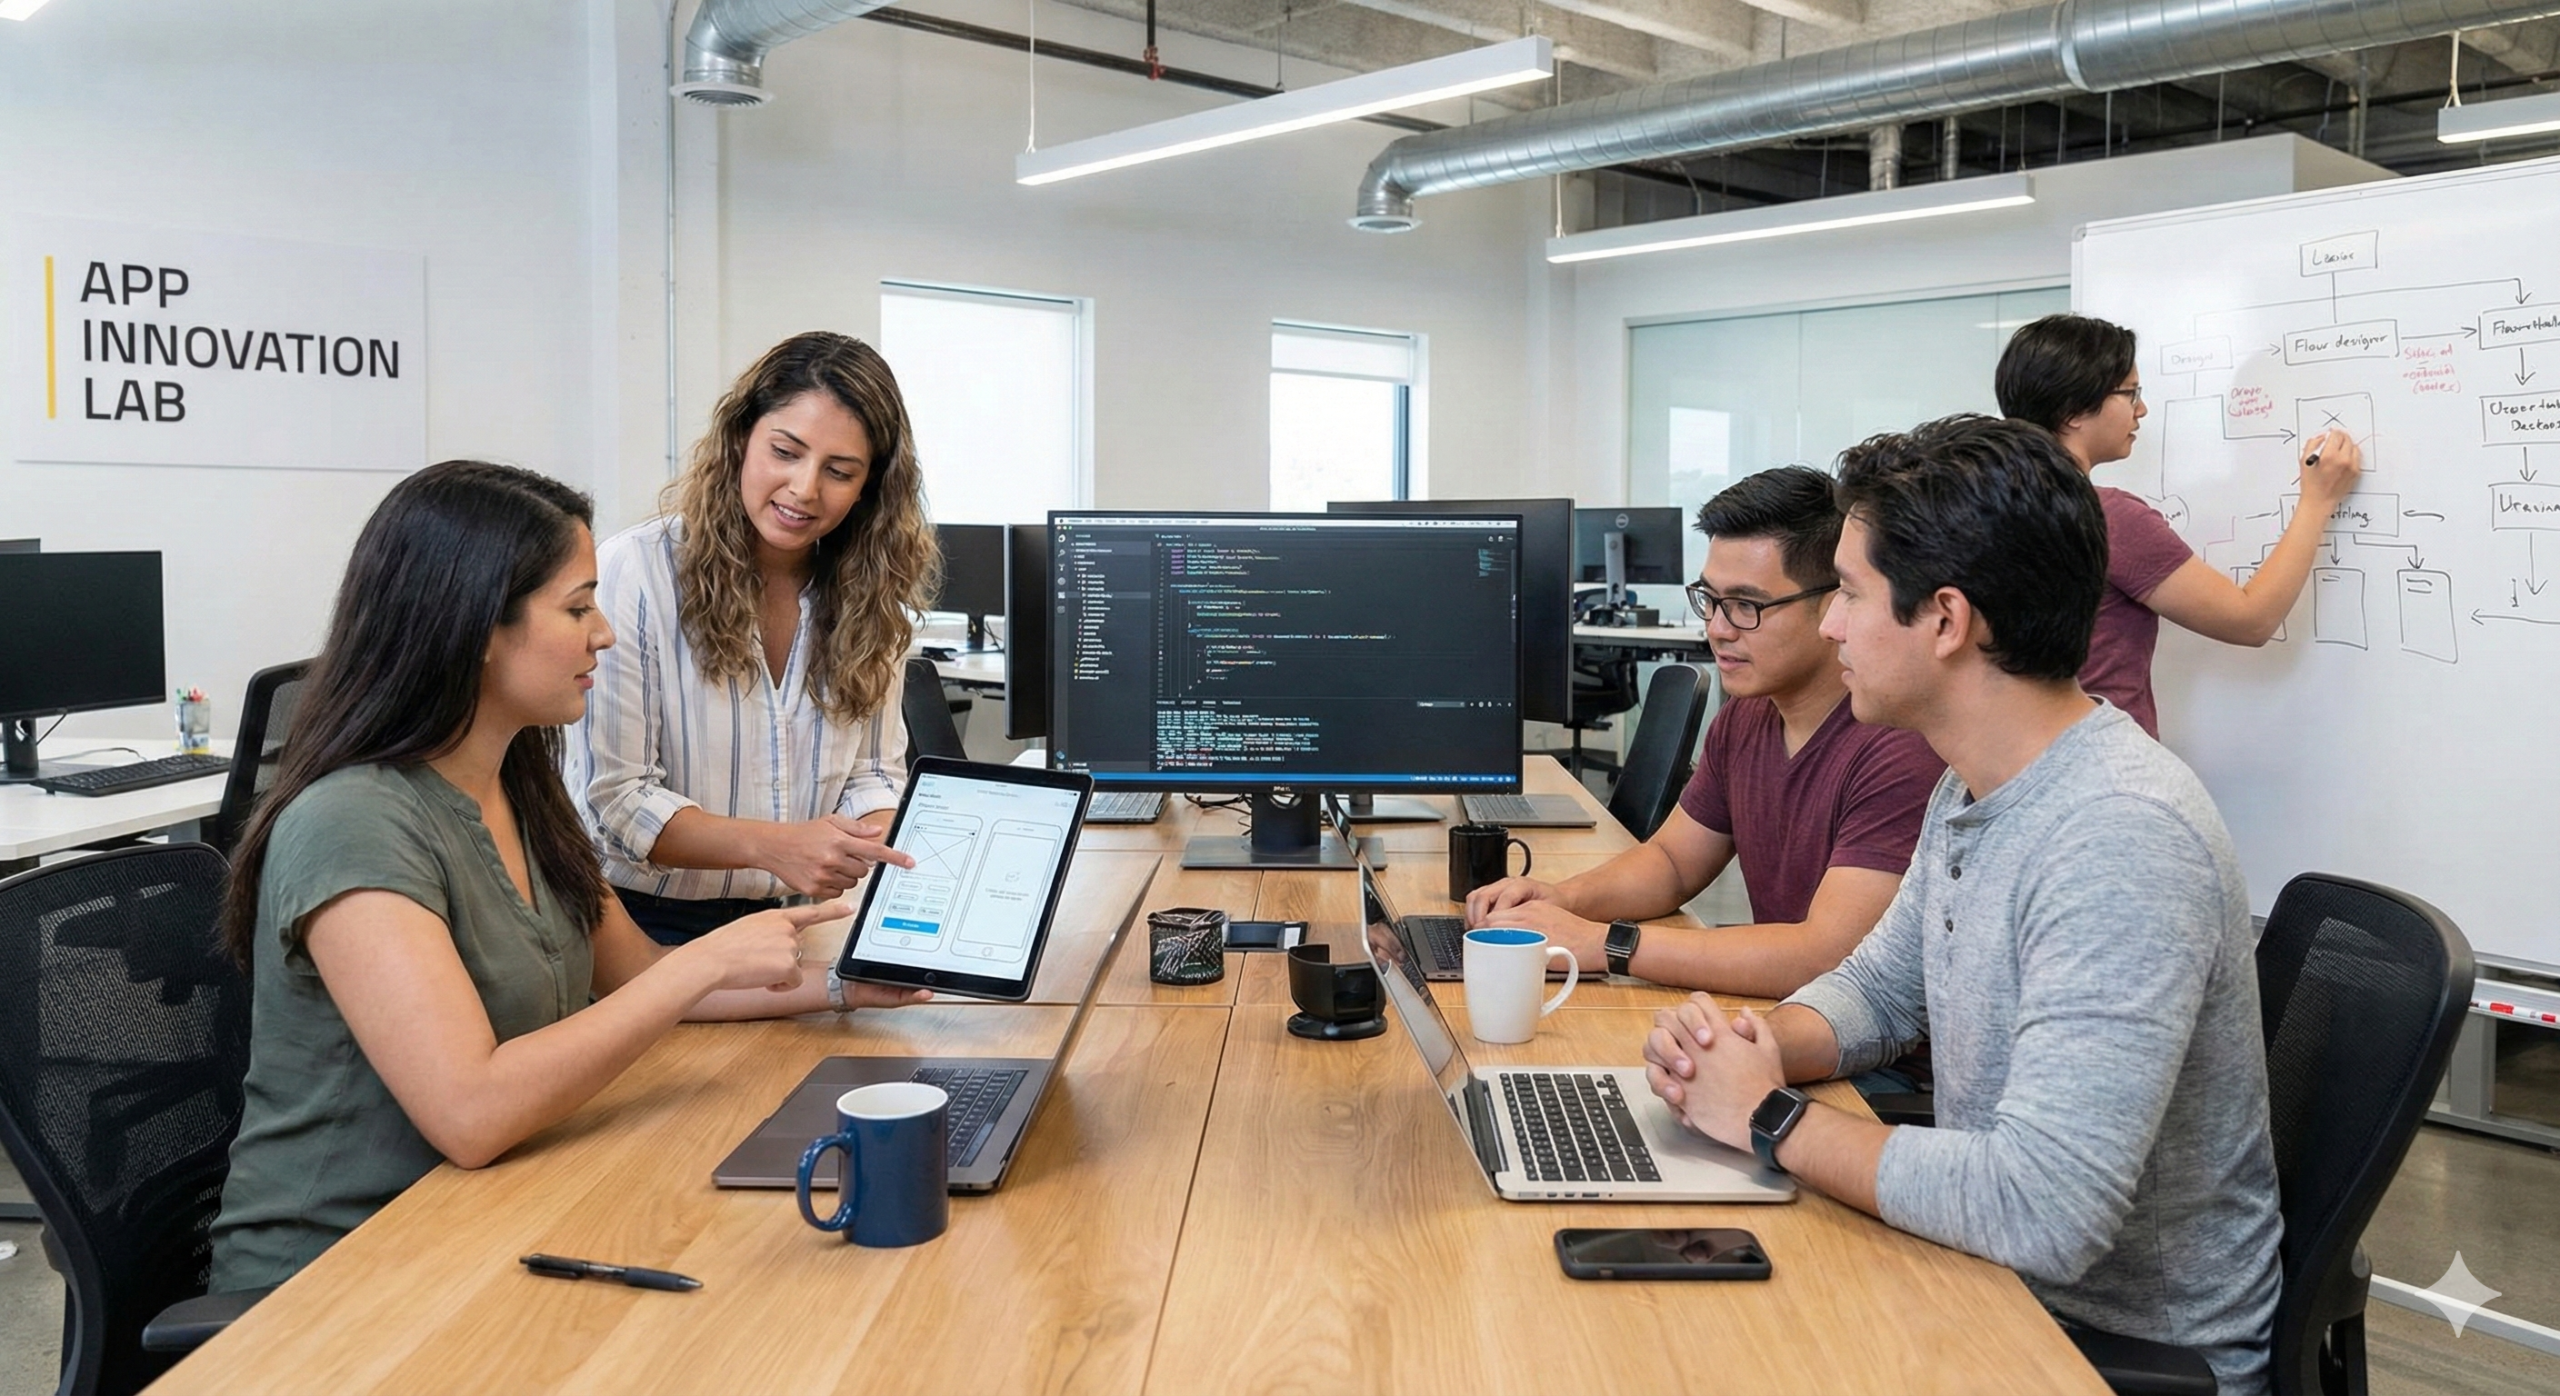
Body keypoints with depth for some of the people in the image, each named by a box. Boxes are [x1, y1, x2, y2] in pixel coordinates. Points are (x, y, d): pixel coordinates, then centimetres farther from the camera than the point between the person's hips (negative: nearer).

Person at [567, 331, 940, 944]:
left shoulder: (869, 596, 6)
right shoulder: (633, 571, -10)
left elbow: (873, 774, 9)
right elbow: (614, 797, -12)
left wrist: (880, 847, -15)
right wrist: (772, 846, -26)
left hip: (784, 921, 4)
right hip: (640, 923, -3)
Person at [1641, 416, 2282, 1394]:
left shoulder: (2121, 838, -29)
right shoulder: (1974, 788, 1)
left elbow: (2042, 1212, -35)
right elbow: (1880, 986, 14)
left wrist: (1771, 1119, -21)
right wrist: (1760, 1048, -8)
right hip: (1999, 1279, 7)